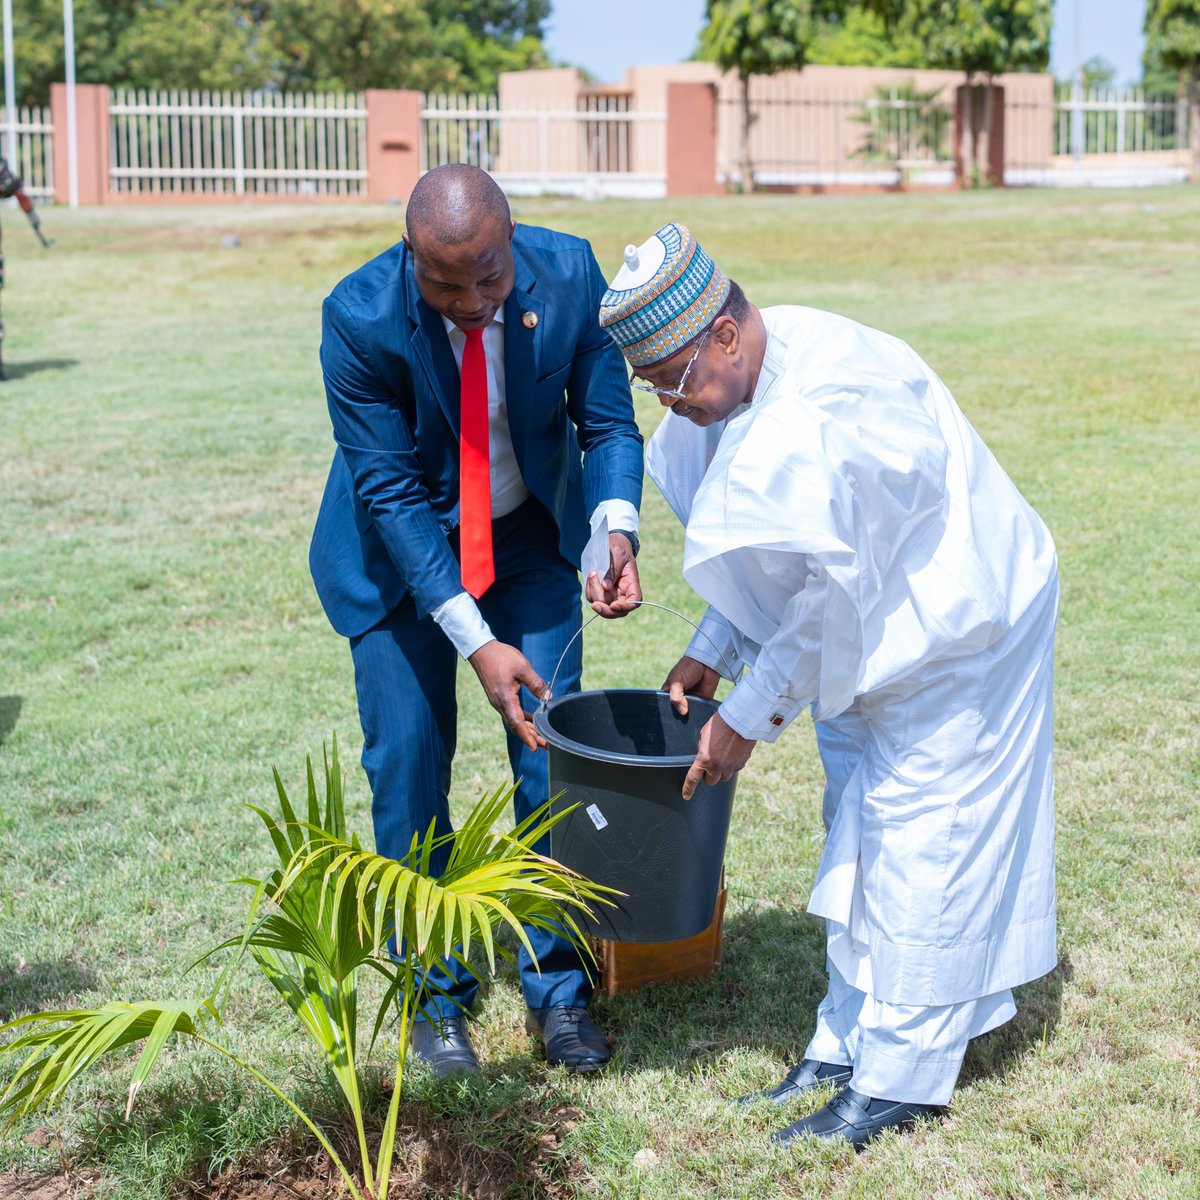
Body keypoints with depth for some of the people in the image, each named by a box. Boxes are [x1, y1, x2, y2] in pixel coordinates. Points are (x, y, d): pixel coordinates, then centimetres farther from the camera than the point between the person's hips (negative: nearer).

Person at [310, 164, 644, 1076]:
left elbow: (608, 423, -10)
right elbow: (390, 492, -24)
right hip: (399, 546, -2)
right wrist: (475, 640, -30)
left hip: (529, 535, 2)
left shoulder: (569, 275, -21)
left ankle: (558, 987, 16)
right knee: (408, 762, 0)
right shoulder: (360, 318, -28)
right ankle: (435, 994, 17)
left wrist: (616, 529, -31)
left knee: (555, 749, 1)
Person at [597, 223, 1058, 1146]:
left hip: (953, 627, -10)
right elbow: (773, 553, 9)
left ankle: (898, 1080, 8)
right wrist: (710, 653, 3)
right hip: (876, 631, 10)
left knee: (918, 838, -3)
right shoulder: (742, 382, -4)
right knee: (858, 832, 14)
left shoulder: (827, 410, -34)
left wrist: (750, 717, -20)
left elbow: (838, 589, -28)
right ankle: (846, 1045, 25)